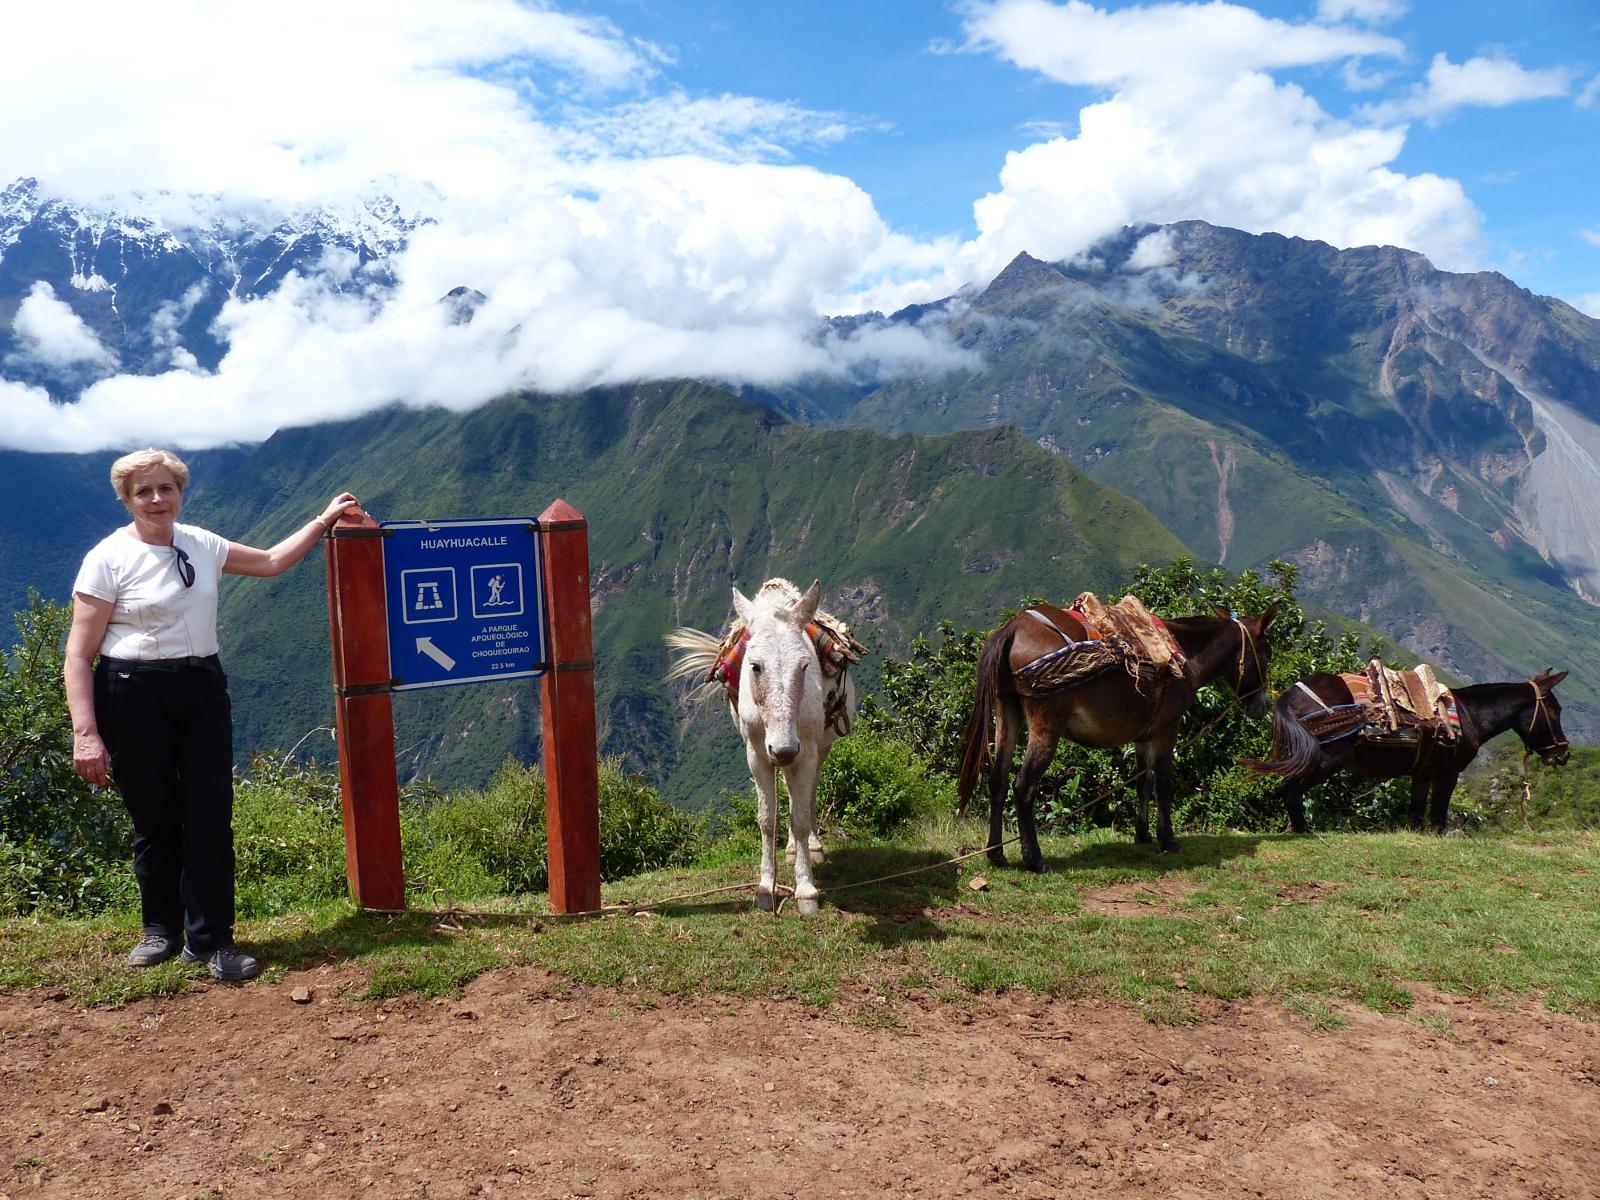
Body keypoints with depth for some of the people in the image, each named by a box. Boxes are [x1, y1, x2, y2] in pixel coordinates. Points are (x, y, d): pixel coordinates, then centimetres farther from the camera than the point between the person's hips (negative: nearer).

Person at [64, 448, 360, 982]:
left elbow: (270, 561, 23)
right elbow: (79, 654, -9)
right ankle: (161, 929, 26)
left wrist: (322, 522, 18)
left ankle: (209, 939, 7)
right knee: (154, 819, 5)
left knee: (210, 817, -2)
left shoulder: (200, 544, 8)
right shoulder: (109, 558, -7)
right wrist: (85, 733, -16)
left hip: (202, 689, 4)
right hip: (133, 696, -4)